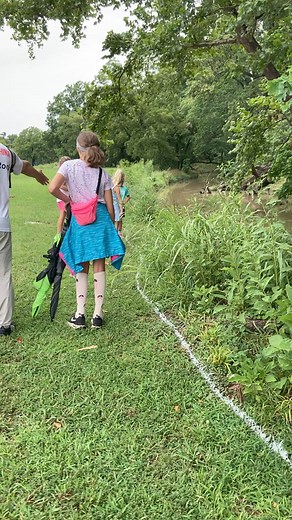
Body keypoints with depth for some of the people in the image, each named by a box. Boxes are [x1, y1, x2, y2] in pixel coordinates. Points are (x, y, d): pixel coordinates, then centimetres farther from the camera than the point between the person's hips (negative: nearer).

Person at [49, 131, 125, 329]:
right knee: (99, 267, 5)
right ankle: (98, 314, 8)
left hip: (79, 220, -1)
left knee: (82, 268, 9)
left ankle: (80, 314, 8)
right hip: (101, 218, 1)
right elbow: (110, 206, 4)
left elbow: (53, 188, -14)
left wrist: (68, 200, 4)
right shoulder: (103, 174, 6)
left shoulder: (69, 166, 1)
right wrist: (112, 227, 16)